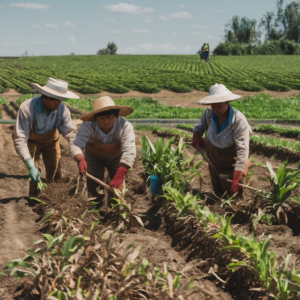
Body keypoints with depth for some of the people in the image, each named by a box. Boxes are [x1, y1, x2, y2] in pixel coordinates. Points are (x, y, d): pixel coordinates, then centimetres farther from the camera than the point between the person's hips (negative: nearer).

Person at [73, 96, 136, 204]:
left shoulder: (125, 127, -38)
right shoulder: (88, 126, -35)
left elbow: (129, 152, -46)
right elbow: (77, 144, -44)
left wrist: (119, 177, -57)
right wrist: (80, 160, -68)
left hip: (116, 157, 0)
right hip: (94, 156, 0)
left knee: (116, 187, -6)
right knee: (93, 185, -8)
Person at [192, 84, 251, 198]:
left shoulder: (239, 120, -29)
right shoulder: (208, 114, -13)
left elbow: (242, 151, -30)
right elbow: (199, 127, 10)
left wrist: (236, 179, -34)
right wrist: (197, 137, -15)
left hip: (232, 168, -5)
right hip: (214, 166, 5)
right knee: (218, 196, 21)